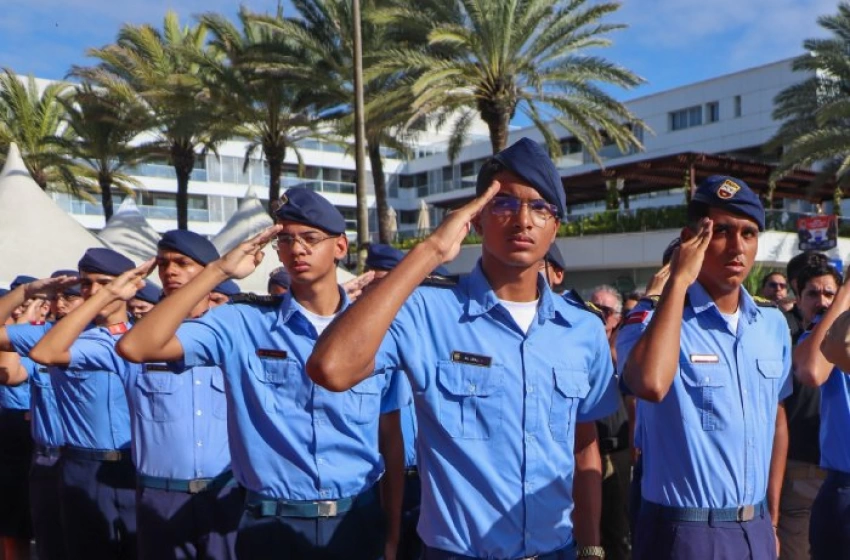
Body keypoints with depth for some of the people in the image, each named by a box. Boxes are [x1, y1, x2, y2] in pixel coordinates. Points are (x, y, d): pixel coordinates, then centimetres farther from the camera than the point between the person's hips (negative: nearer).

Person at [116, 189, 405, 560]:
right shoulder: (243, 323, -6)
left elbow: (391, 441, 2)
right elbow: (137, 348, -17)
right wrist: (218, 271, -17)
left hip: (358, 522, 1)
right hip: (273, 526, -1)